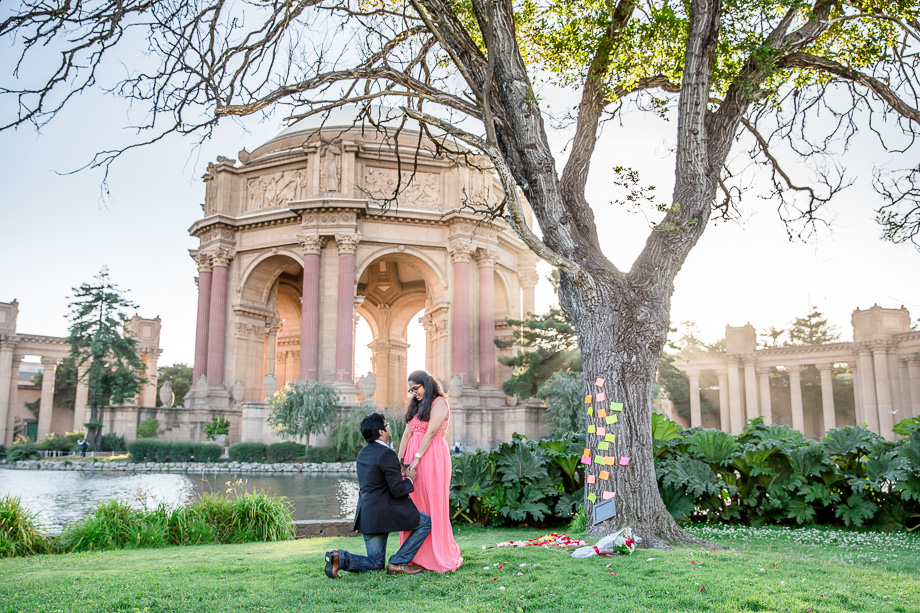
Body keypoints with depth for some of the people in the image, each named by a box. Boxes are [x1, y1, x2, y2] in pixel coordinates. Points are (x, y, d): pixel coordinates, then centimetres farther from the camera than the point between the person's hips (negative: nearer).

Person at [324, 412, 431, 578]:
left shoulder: (363, 453, 13)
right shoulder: (386, 454, -15)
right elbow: (398, 490, -17)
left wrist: (399, 475, 23)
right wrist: (409, 479, 2)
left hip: (365, 515, 8)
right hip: (385, 512, -8)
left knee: (375, 564, 18)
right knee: (426, 522, 6)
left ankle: (339, 557, -6)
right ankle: (398, 563, 0)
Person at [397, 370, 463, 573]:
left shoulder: (439, 403, -3)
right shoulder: (416, 407, 21)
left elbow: (431, 432, -12)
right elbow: (407, 434, 14)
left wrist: (416, 459, -17)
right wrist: (400, 460, 4)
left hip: (432, 457, -7)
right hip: (413, 459, 8)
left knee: (434, 505, -7)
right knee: (414, 504, 5)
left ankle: (442, 556, -1)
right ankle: (417, 556, 10)